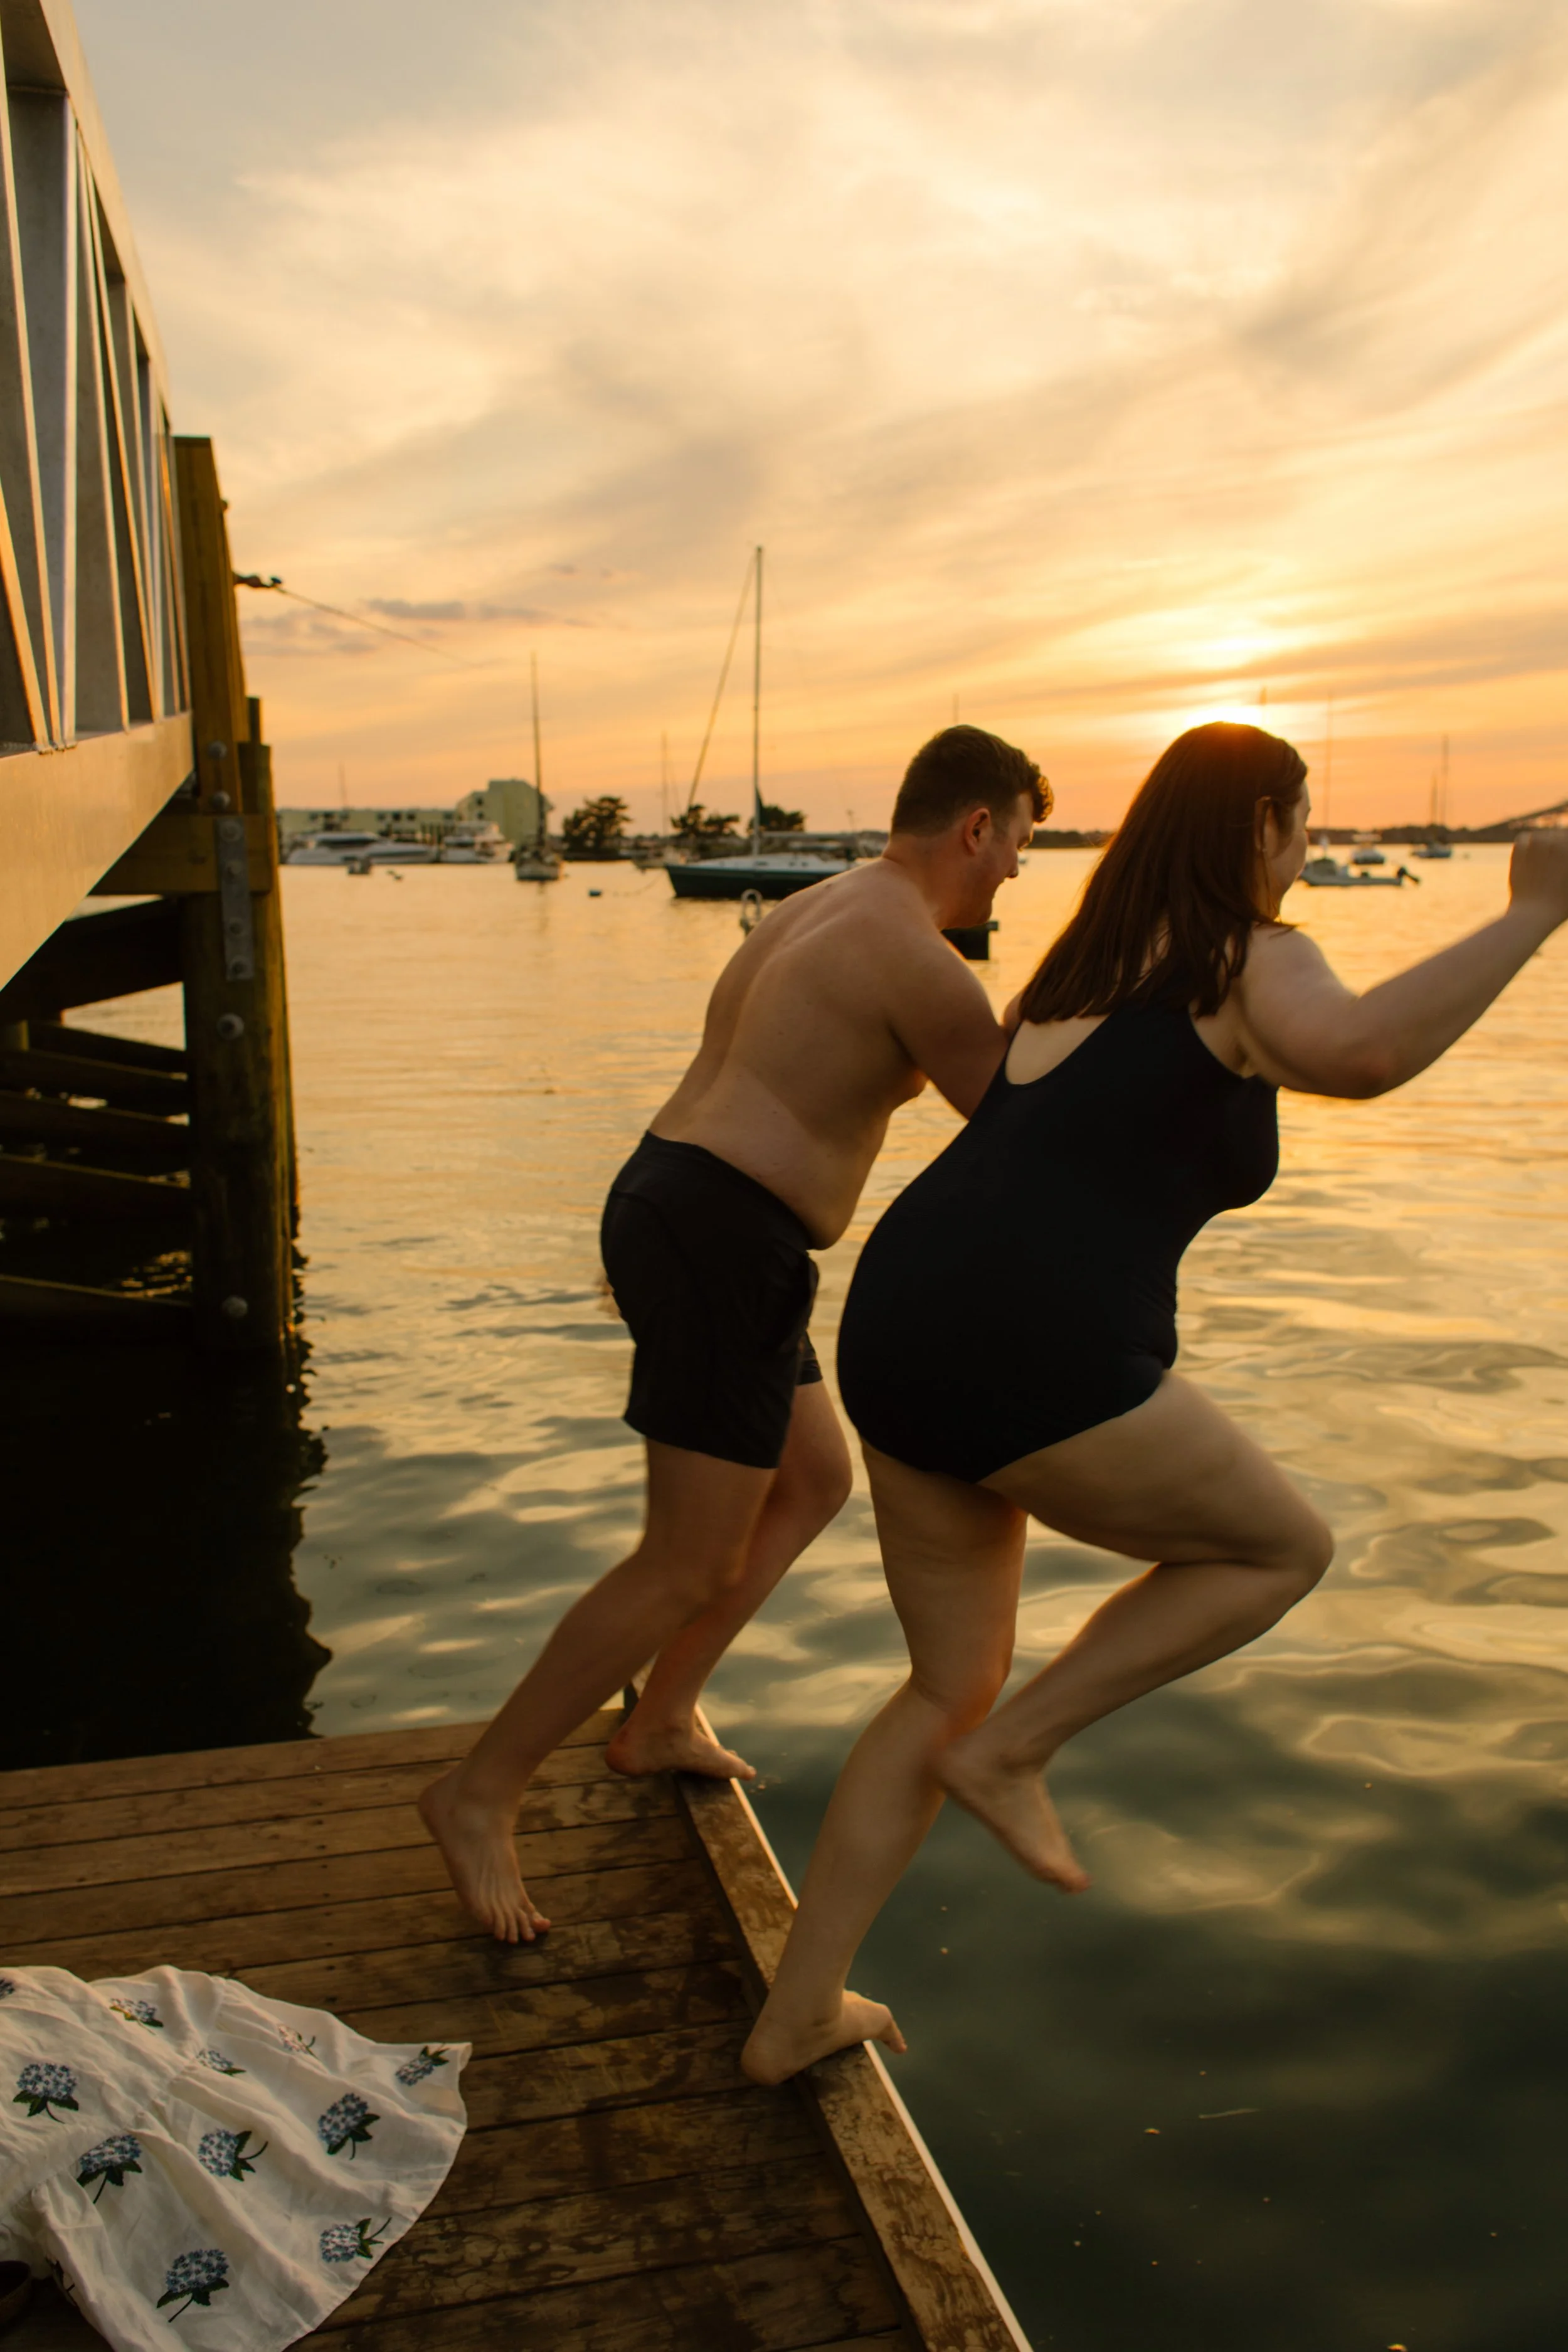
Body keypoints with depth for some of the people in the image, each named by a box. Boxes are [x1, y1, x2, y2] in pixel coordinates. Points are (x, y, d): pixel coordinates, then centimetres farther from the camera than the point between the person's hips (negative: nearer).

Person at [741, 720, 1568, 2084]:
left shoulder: (1090, 966, 24)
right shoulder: (1254, 963, 0)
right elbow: (1359, 1055, -24)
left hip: (900, 1334, 8)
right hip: (1033, 1361, -8)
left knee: (952, 1688, 23)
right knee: (1284, 1549, 18)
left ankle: (795, 2019, 28)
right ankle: (1010, 1754, 13)